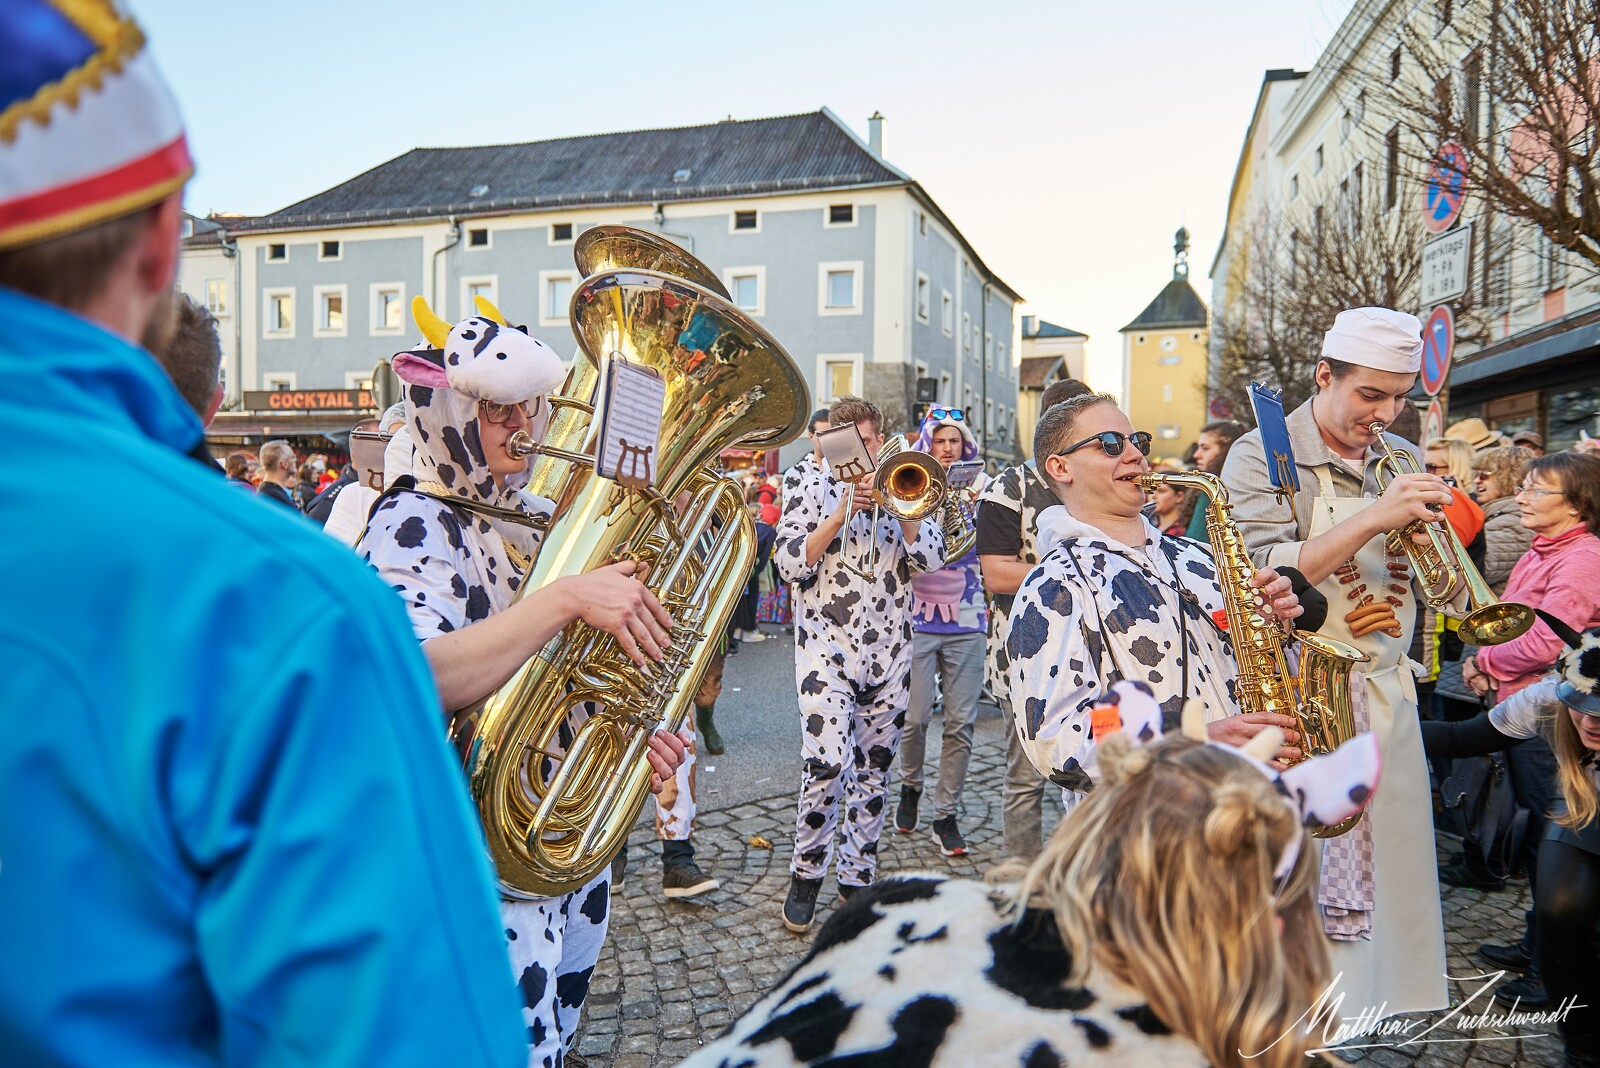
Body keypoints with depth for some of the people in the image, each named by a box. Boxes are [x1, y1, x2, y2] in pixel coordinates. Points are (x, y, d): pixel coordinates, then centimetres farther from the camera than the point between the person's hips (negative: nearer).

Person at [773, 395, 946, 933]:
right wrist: (843, 512, -15)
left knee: (874, 768, 9)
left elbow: (932, 558, 1)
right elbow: (790, 564, -9)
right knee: (828, 762, -15)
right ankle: (805, 873, 6)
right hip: (827, 649, -3)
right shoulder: (810, 491, 3)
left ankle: (856, 876, 25)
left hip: (889, 652, 3)